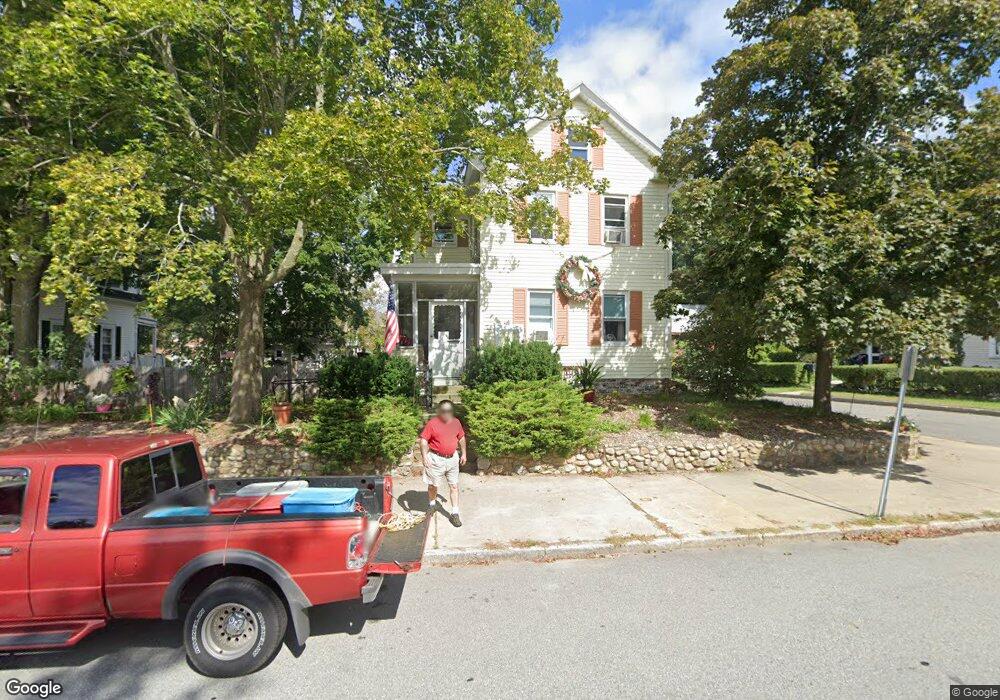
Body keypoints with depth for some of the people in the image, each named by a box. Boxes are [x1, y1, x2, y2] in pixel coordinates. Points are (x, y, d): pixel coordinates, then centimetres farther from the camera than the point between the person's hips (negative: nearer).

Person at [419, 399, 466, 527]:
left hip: (452, 459, 3)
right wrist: (425, 456, -20)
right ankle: (432, 504, 41)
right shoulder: (432, 423, -13)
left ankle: (455, 513, 12)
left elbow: (461, 438, 14)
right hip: (436, 459, -3)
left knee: (454, 486, 4)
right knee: (433, 484, 13)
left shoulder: (456, 422, 1)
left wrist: (463, 453, 13)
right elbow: (423, 440, -13)